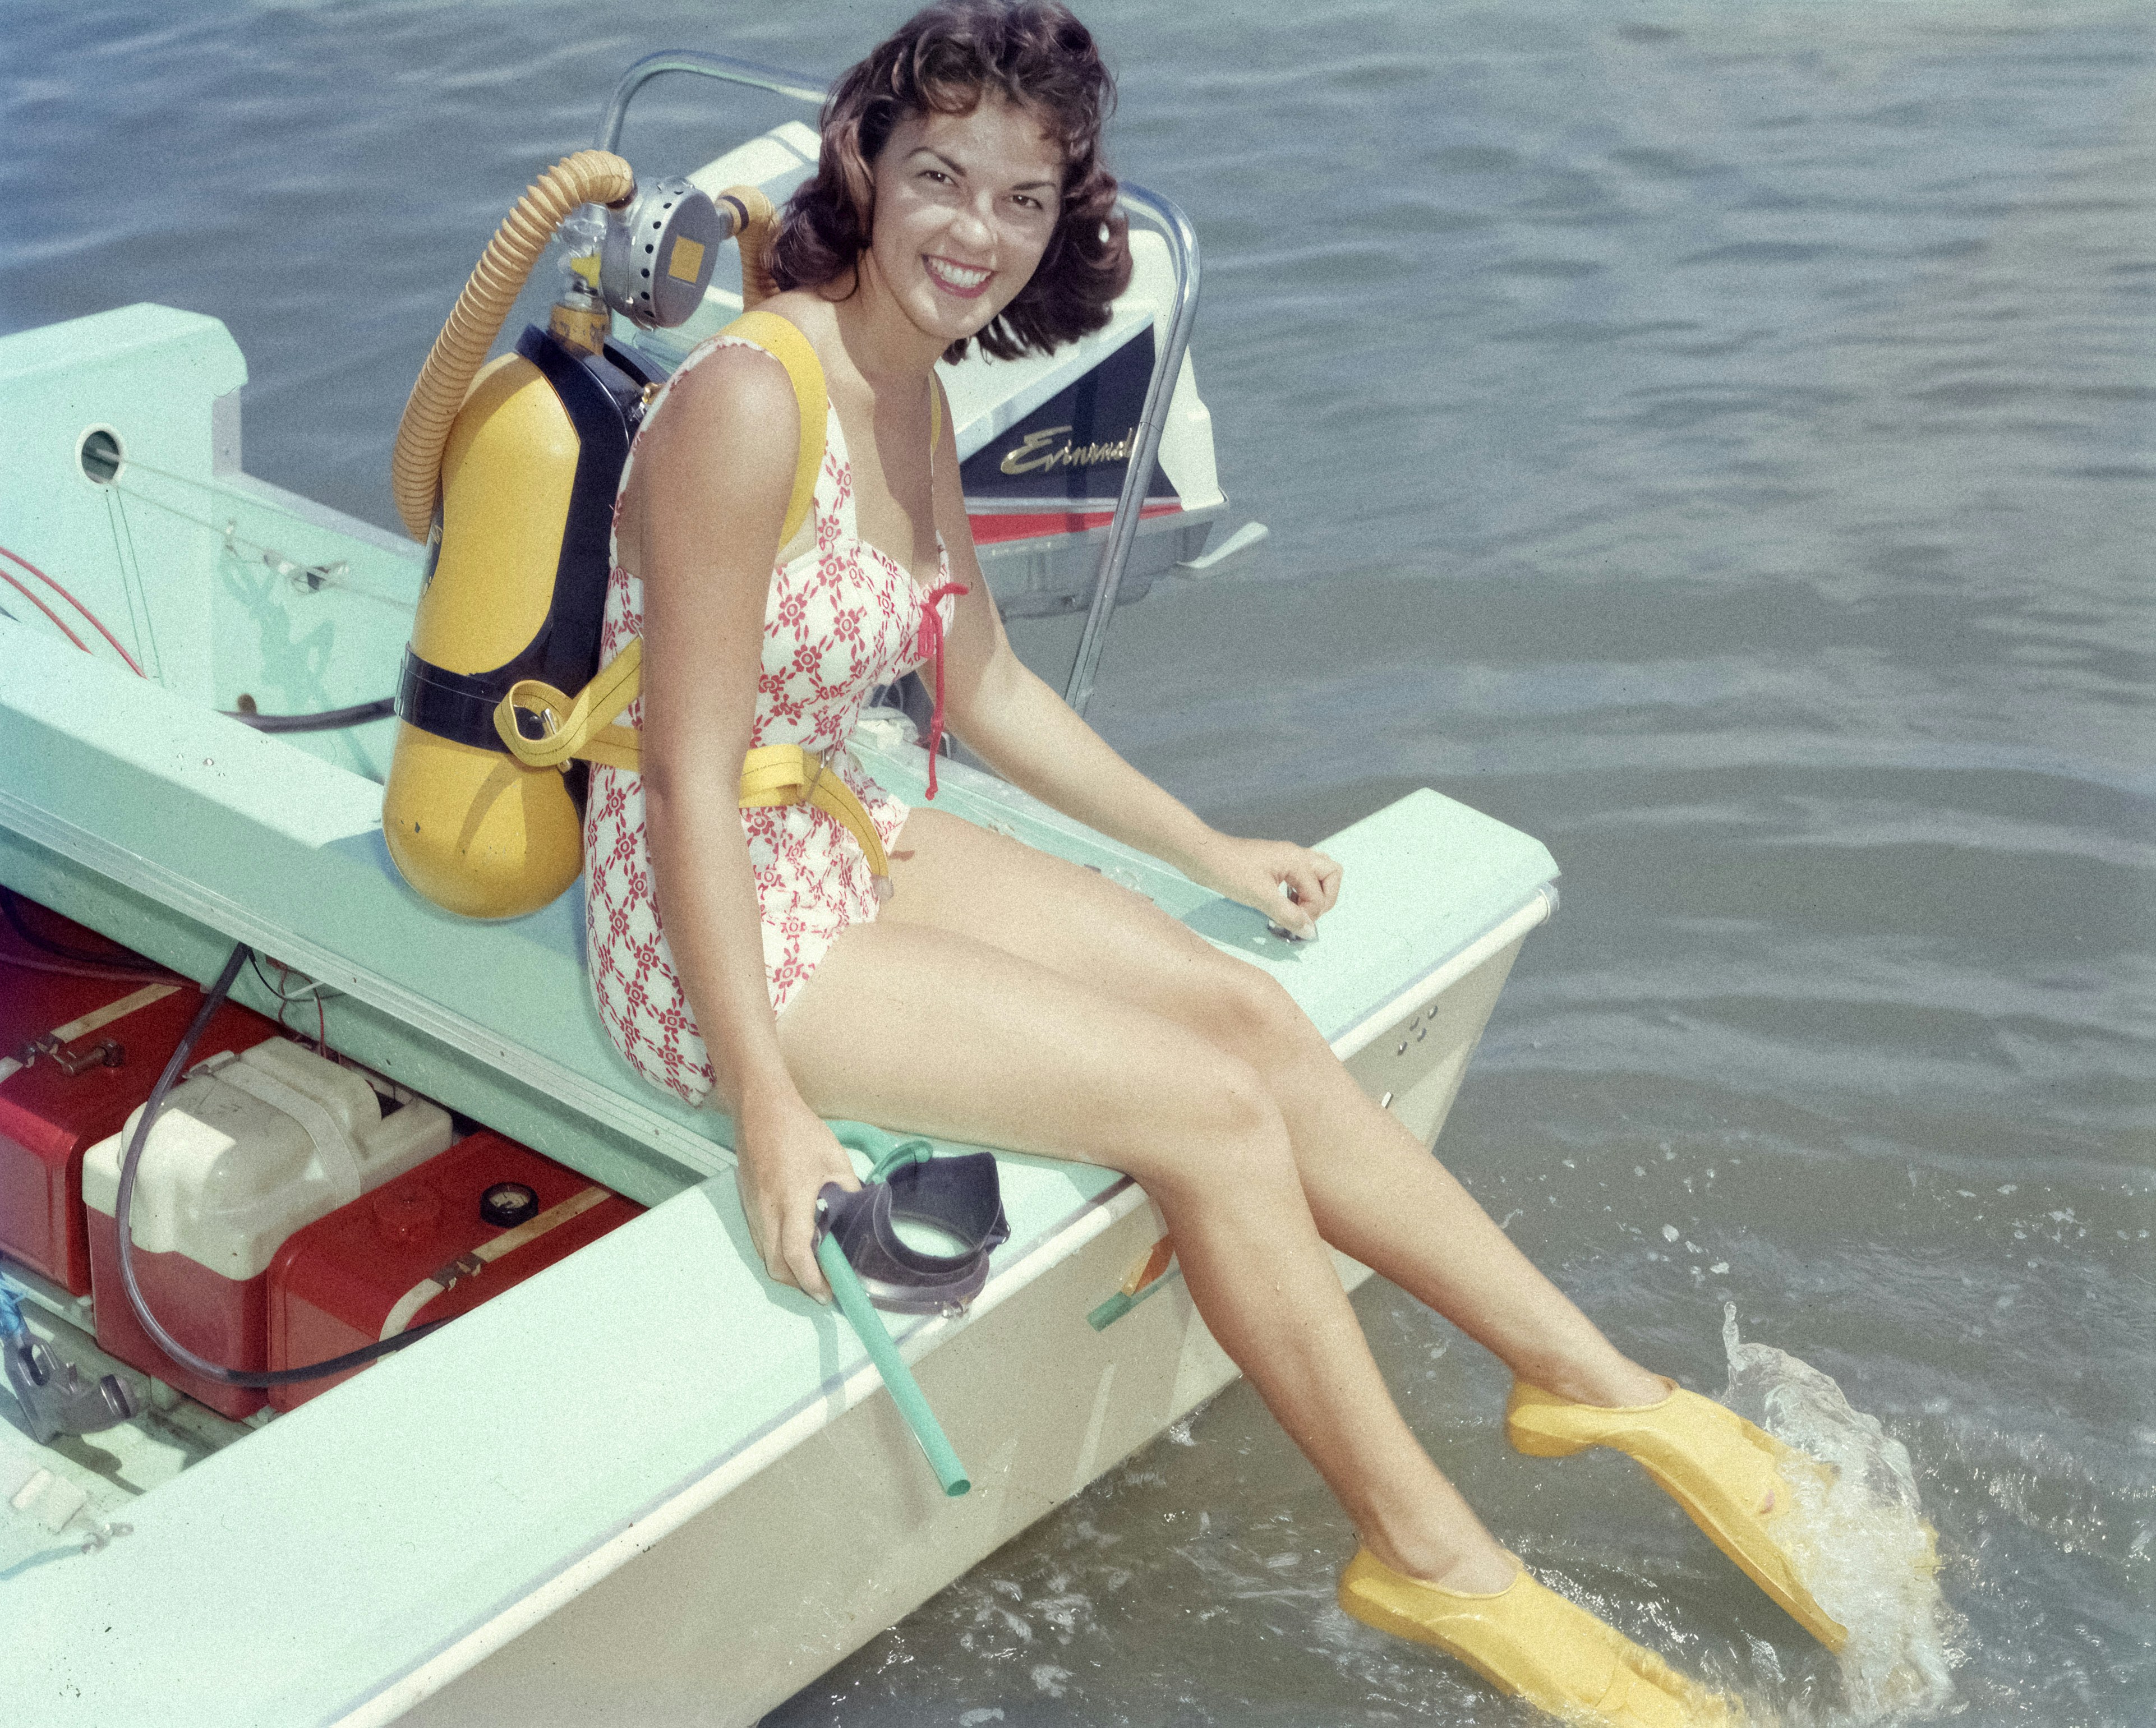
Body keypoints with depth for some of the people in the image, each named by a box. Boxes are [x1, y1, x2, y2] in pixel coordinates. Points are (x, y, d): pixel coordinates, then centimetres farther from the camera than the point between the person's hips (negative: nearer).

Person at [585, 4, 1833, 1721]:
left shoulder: (913, 393, 4)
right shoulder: (751, 402, -24)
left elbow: (984, 688, 15)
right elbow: (690, 782, -24)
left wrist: (1209, 850, 18)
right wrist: (769, 1105, -25)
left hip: (845, 843, 8)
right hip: (714, 928, -8)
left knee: (1249, 1012, -2)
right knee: (1211, 1110, -12)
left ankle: (1597, 1381, 10)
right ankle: (1431, 1557, 4)